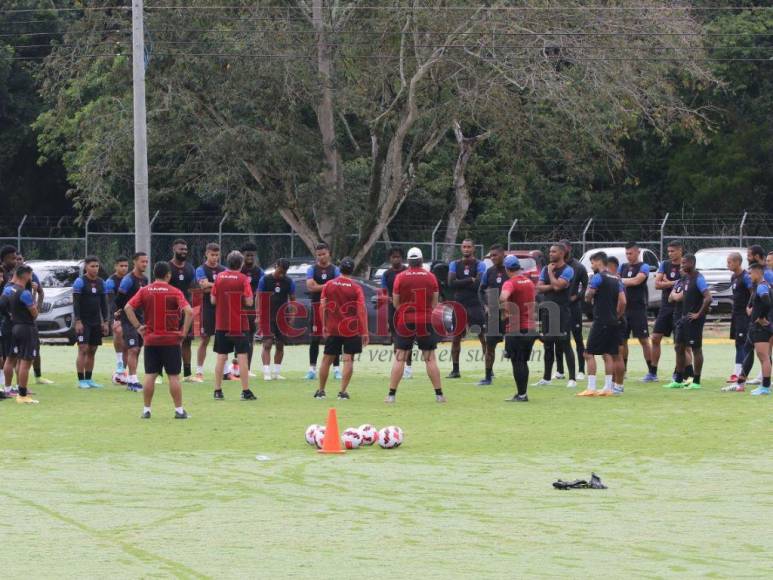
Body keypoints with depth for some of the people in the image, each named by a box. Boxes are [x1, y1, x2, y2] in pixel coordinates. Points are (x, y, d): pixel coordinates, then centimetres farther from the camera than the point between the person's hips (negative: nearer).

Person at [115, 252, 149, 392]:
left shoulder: (144, 279, 11)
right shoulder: (129, 280, -13)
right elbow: (119, 301, -13)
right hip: (129, 320, -8)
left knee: (136, 350, 10)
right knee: (133, 350, -13)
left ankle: (130, 381, 16)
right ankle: (133, 381, -16)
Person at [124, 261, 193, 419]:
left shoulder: (144, 291, 1)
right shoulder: (174, 292, -7)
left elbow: (128, 308, -8)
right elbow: (189, 312, -19)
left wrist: (137, 327, -4)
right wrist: (184, 332, -9)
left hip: (150, 340, 2)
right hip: (171, 340, -2)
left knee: (150, 375, 8)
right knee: (174, 376, 3)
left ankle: (146, 410, 9)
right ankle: (179, 410, 5)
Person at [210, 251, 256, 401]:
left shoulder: (219, 277, 1)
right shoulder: (243, 279, -8)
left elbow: (213, 300, 4)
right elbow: (249, 302, -12)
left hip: (221, 325, 3)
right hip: (239, 325, -3)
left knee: (221, 357, 9)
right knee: (242, 356, 0)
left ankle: (218, 391, 10)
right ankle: (245, 391, -2)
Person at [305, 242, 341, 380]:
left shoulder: (335, 270, 6)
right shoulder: (312, 269, 6)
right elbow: (310, 286, -10)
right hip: (317, 306, 0)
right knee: (314, 339, 1)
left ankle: (336, 368, 6)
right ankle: (312, 368, 6)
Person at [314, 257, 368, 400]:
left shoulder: (328, 285, 0)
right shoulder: (356, 288, -6)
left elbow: (322, 307, 0)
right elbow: (362, 310, -12)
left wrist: (324, 326, 10)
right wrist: (365, 332, -10)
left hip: (332, 329, 2)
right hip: (351, 329, -2)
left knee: (327, 359, 11)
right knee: (348, 360, 1)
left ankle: (321, 391, 18)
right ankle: (343, 392, -5)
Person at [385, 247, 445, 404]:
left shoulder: (400, 277, -5)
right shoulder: (431, 277, -2)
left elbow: (395, 303, 2)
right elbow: (435, 303, 4)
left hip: (406, 321, -1)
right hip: (426, 321, 1)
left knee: (400, 358, 3)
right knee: (430, 358, 6)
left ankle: (392, 394, 2)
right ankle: (439, 394, 6)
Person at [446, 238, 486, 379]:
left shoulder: (479, 265, 1)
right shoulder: (455, 264, 9)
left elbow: (478, 284, -13)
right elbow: (451, 283, -6)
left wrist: (460, 283, -9)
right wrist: (470, 280, -11)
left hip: (475, 305, -3)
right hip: (459, 305, 3)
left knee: (483, 337, -4)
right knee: (456, 338, 4)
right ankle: (455, 370, 12)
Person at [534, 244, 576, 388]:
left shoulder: (567, 270, -7)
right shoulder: (545, 269, 13)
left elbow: (557, 285, -20)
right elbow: (539, 288, 3)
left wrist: (551, 272, -6)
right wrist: (553, 286, -11)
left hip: (562, 311, -7)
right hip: (547, 311, 7)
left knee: (565, 345, -8)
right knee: (548, 345, 12)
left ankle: (572, 378, -6)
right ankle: (546, 378, 19)